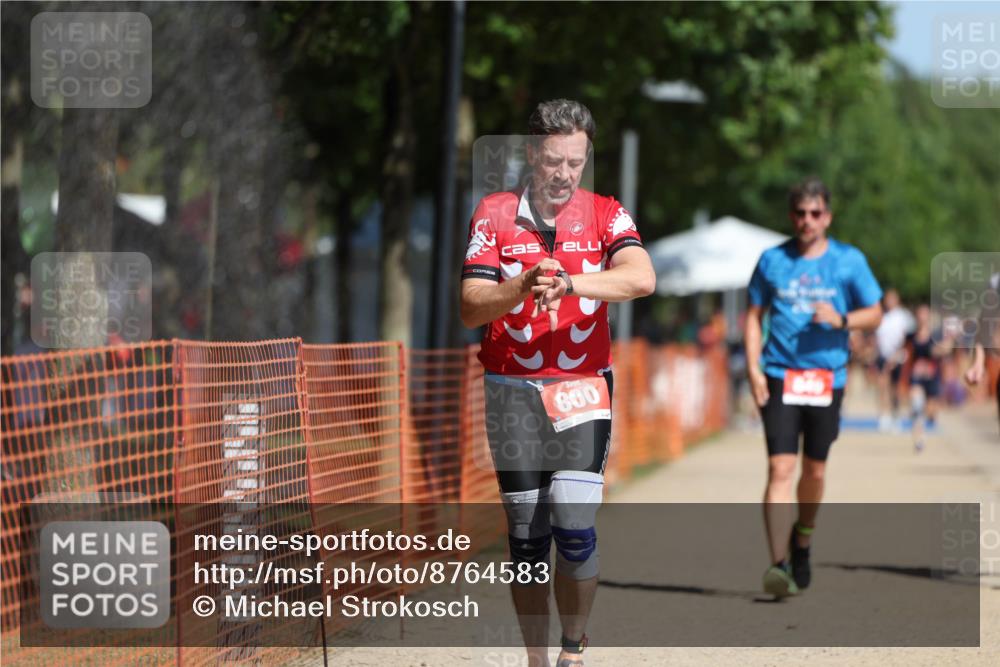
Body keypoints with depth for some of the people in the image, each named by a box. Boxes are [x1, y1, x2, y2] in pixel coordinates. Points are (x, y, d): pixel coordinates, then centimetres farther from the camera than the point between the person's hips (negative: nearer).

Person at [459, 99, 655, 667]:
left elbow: (642, 279, -18)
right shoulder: (495, 214, 3)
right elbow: (471, 309, -5)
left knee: (575, 530, -12)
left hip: (583, 388, -1)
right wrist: (523, 286, -24)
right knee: (527, 535, 2)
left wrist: (568, 282, -31)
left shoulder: (605, 215, 2)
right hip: (513, 391, 1)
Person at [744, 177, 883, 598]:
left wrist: (841, 319, -13)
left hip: (827, 377, 1)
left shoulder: (849, 261, 4)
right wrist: (753, 367, -1)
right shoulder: (773, 260, 6)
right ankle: (778, 563, -18)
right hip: (780, 376, -1)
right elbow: (754, 315, 11)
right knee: (780, 468, -13)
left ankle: (802, 539, 39)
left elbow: (874, 315, 8)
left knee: (815, 470, 11)